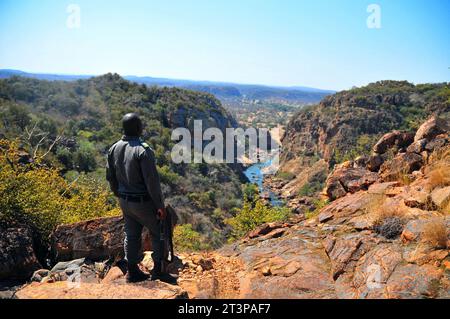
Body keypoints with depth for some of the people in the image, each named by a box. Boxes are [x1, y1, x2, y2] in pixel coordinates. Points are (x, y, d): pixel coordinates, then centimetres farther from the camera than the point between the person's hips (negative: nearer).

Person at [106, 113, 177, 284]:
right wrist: (160, 205, -15)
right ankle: (158, 270, 16)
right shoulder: (143, 150, -23)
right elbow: (152, 181, -24)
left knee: (131, 235, 17)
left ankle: (132, 272, 28)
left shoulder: (114, 148, 0)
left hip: (125, 201, 7)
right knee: (159, 233, 10)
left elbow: (110, 177, 8)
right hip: (143, 202, -7)